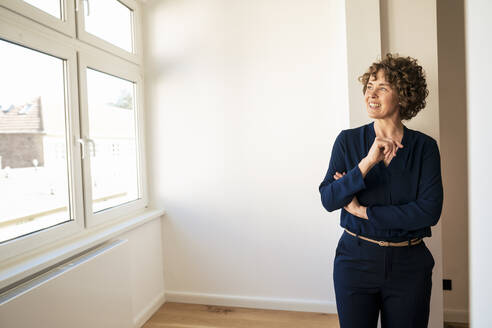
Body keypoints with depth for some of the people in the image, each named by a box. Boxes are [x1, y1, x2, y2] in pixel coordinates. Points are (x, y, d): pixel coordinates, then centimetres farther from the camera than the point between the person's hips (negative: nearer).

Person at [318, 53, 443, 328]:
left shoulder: (425, 146, -4)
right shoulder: (348, 140, -4)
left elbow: (430, 210, -12)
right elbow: (328, 200, -13)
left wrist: (364, 211, -14)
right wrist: (367, 162, -25)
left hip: (409, 265, 1)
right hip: (356, 259, 0)